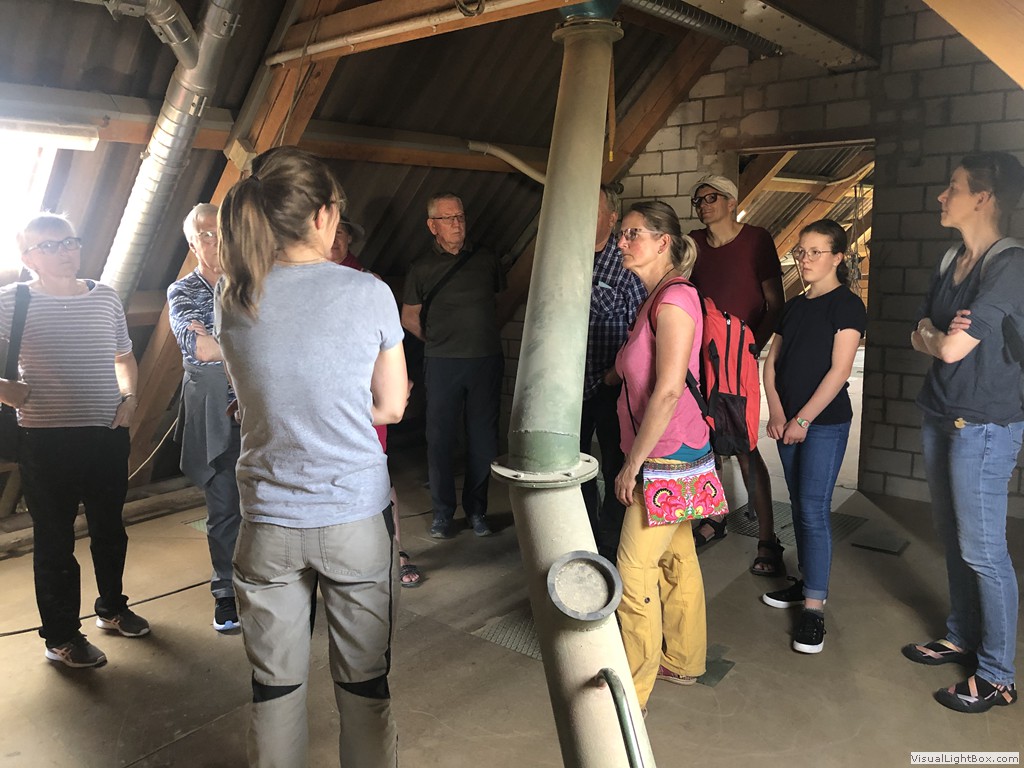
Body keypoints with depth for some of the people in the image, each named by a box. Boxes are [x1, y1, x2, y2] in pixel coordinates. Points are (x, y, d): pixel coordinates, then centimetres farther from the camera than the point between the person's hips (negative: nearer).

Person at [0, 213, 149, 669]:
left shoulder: (106, 298, 6)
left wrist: (128, 396, 3)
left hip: (109, 433, 4)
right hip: (47, 440, -4)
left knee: (110, 528, 18)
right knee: (55, 538, 7)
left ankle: (112, 607, 39)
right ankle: (61, 636, 21)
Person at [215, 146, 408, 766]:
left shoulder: (233, 300, -3)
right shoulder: (368, 293, -11)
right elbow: (391, 407, -3)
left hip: (269, 521, 3)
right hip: (356, 515, -2)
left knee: (275, 684, 17)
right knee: (364, 681, 15)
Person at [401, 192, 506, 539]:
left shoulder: (487, 260, 8)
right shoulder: (422, 268, 4)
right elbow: (409, 317, 12)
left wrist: (484, 336, 12)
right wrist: (438, 340, 7)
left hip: (486, 360, 1)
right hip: (442, 364, -1)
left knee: (483, 438, 4)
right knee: (439, 438, 1)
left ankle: (476, 510, 18)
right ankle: (442, 513, 14)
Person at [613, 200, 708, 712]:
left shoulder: (674, 298, -18)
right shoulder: (656, 298, 12)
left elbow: (669, 390, -24)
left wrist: (633, 463, -18)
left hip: (668, 456, -9)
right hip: (670, 456, 9)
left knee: (635, 570, -2)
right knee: (677, 559, 19)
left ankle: (631, 691, 12)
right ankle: (682, 661, 34)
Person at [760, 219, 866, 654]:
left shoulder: (847, 305, -7)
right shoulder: (794, 307, 13)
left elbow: (839, 369, -14)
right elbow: (772, 362, 11)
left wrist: (803, 419, -15)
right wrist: (776, 412, -3)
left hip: (825, 423, -7)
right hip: (787, 422, 7)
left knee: (814, 510, -7)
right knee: (799, 506, 14)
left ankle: (814, 607, -1)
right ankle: (808, 581, 27)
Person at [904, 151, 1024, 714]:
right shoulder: (953, 261, 10)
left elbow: (952, 348, -21)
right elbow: (921, 337, 8)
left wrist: (935, 337, -1)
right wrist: (939, 336, -12)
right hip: (940, 416, 8)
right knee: (952, 538, 17)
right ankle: (961, 639, 34)